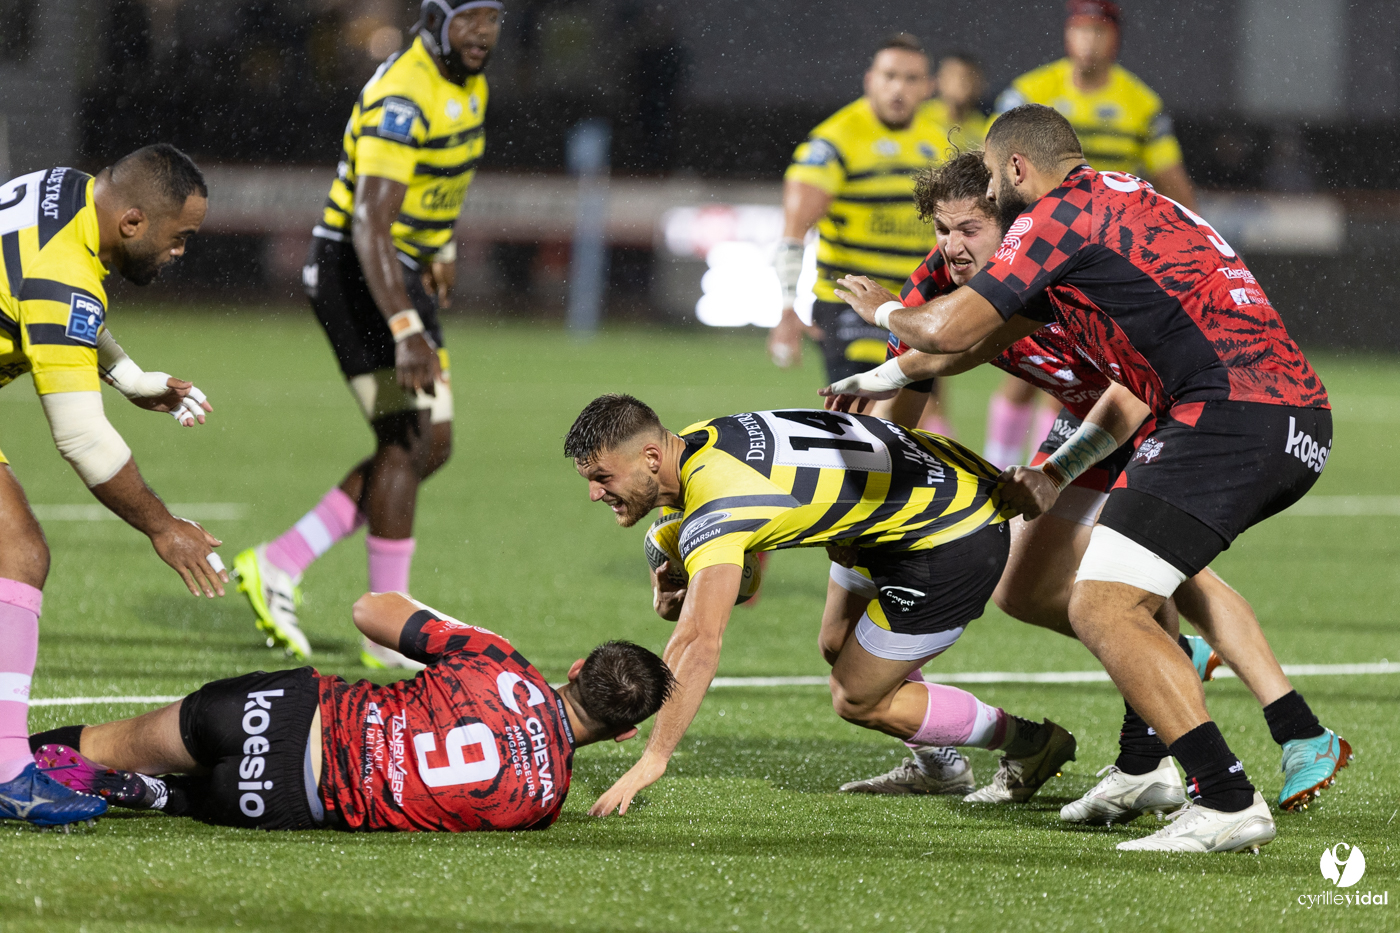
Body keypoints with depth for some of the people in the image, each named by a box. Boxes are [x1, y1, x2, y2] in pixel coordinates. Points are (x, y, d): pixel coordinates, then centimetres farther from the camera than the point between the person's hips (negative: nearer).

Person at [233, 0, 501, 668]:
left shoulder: (467, 81, 5)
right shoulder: (403, 102, -26)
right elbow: (369, 225, -34)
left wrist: (442, 247, 34)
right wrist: (407, 332, -42)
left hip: (405, 271, 10)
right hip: (357, 275, -10)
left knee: (430, 449, 8)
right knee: (406, 442, -11)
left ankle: (279, 565, 13)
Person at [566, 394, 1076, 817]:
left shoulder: (715, 508, -28)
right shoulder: (695, 439, 1)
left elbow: (701, 648, -36)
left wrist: (651, 760, -36)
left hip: (954, 540, -10)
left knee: (857, 700, 3)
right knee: (838, 646, 21)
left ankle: (1030, 742, 18)